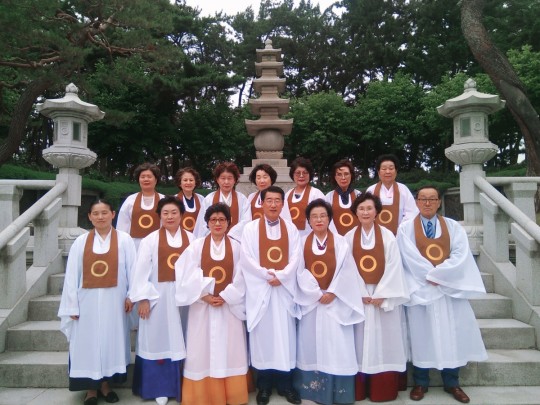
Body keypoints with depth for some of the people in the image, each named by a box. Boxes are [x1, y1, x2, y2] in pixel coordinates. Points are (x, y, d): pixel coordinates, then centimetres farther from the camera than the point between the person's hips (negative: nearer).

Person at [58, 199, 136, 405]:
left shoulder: (124, 239, -2)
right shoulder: (80, 242, 1)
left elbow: (132, 269, -1)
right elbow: (72, 275, 1)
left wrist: (131, 295, -4)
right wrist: (72, 305, -2)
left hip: (114, 301, -1)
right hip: (88, 301, 1)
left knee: (111, 340, 8)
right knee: (88, 342, 6)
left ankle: (105, 384, 26)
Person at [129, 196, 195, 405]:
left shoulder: (191, 238, 5)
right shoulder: (150, 240, -1)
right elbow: (141, 271, -3)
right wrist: (143, 298, -9)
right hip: (158, 297, -1)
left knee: (181, 342, 9)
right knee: (159, 340, 5)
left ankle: (183, 387, 23)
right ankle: (160, 388, 20)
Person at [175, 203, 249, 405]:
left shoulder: (236, 247, 1)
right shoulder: (196, 246, -1)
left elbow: (240, 278, -2)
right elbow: (189, 276, -7)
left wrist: (225, 297, -12)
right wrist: (205, 296, -15)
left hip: (229, 305, 0)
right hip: (202, 305, 0)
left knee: (229, 349, 5)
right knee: (203, 349, 5)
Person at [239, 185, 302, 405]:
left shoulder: (291, 228, 6)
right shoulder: (250, 228, 0)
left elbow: (296, 258, -1)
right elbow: (246, 259, -7)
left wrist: (280, 276, -14)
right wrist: (267, 275, -14)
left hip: (284, 288, 2)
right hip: (259, 288, -1)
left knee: (285, 335, 6)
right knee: (262, 335, 4)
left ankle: (285, 384, 19)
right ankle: (263, 386, 17)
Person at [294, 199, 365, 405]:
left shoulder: (340, 242, 1)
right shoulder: (302, 243, 4)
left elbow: (346, 270, -5)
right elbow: (301, 272, -3)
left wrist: (332, 292, -14)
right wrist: (317, 293, -12)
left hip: (336, 302, -1)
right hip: (310, 301, 2)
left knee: (337, 345, -1)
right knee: (311, 344, 5)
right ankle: (312, 387, 17)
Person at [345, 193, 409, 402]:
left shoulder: (387, 236, -1)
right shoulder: (349, 237, 2)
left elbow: (393, 267, -6)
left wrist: (381, 294, -12)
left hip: (383, 295, -1)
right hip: (358, 296, 1)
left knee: (383, 341, 4)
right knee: (360, 341, 5)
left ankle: (383, 390, 16)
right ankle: (359, 390, 15)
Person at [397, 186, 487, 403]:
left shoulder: (453, 227, 5)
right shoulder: (406, 228, -1)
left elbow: (461, 255, -6)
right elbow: (410, 258, -9)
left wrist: (437, 275, -15)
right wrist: (429, 276, -14)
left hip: (450, 286, 2)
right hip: (420, 287, -2)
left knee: (451, 333, 6)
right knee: (422, 333, 3)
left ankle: (451, 383, 21)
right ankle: (420, 383, 16)